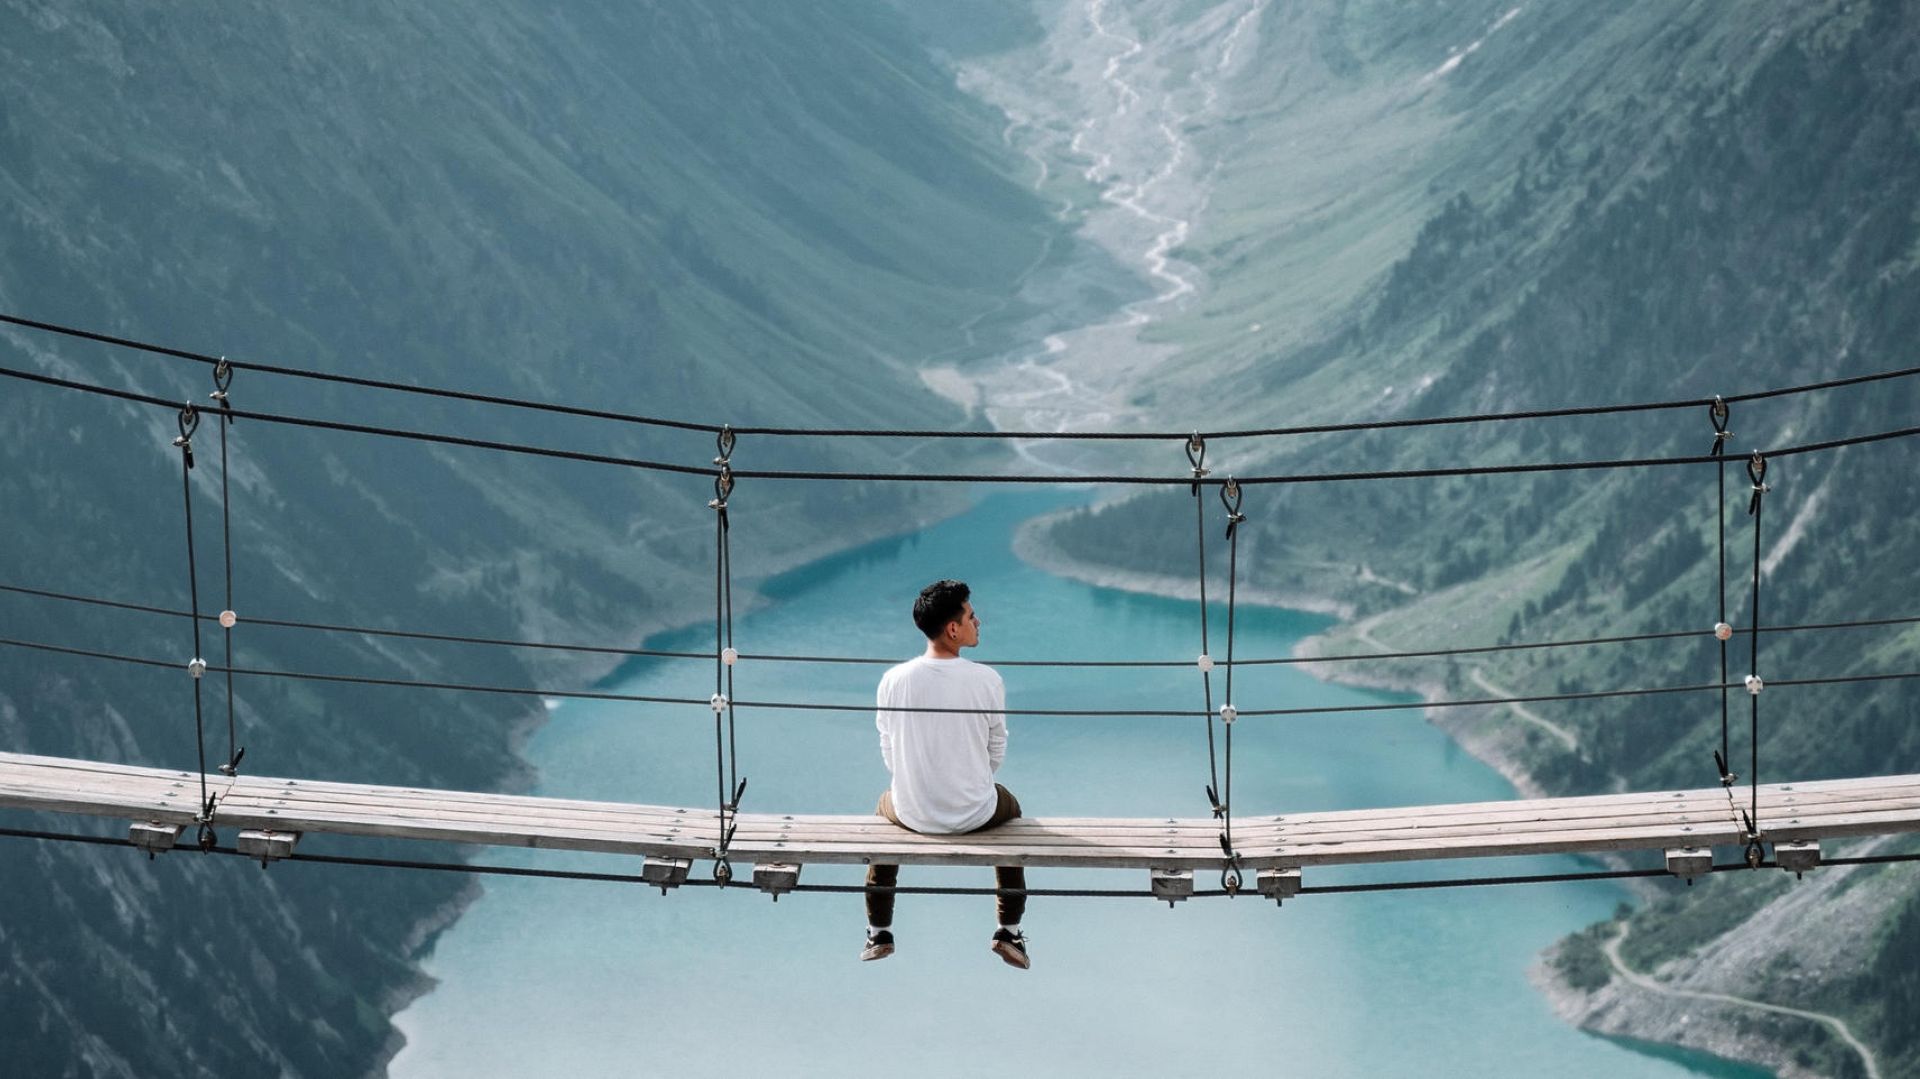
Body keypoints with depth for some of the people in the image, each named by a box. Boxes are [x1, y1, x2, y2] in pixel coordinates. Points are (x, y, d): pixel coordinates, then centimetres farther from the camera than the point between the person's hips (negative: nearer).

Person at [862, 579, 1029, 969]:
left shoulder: (893, 681, -12)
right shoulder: (987, 681, -16)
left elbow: (890, 754, 0)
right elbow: (996, 753, -3)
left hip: (912, 813, 1)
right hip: (975, 813, -1)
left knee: (885, 804, 38)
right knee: (1009, 806, 35)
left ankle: (879, 934, 42)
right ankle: (1009, 933, 35)